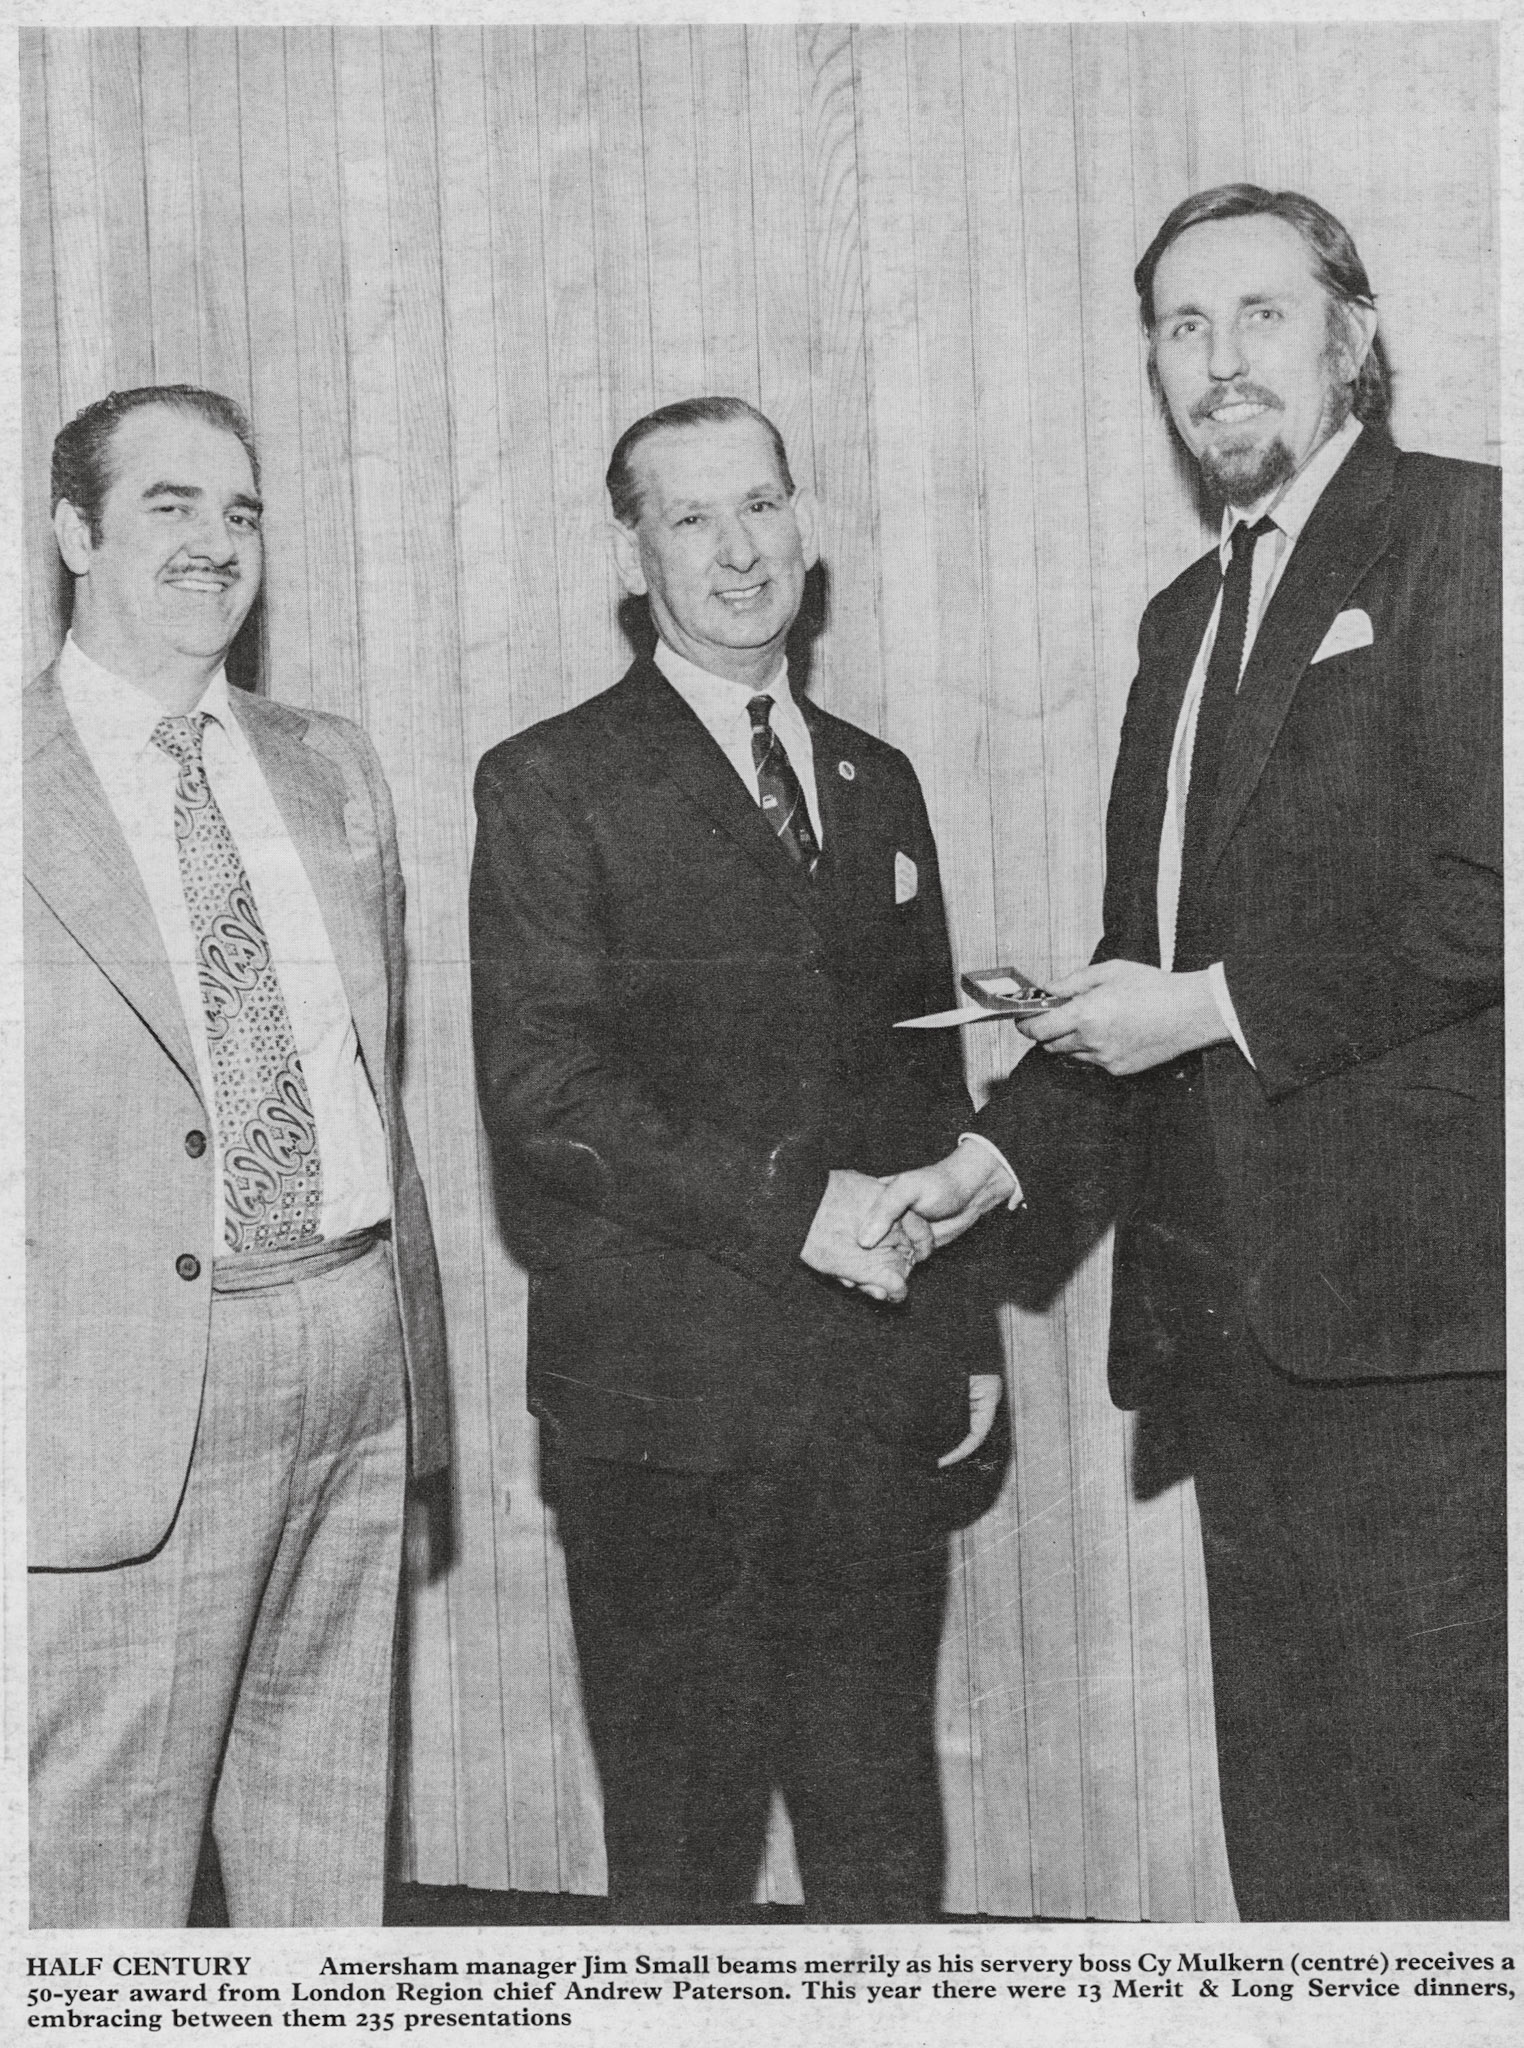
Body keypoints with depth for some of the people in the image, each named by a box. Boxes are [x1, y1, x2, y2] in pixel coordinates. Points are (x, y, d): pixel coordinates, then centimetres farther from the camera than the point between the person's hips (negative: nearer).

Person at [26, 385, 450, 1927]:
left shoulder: (330, 769, 13)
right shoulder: (35, 780, -4)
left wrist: (401, 1314, 12)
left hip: (358, 1346, 5)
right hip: (132, 1380, -5)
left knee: (329, 1825, 16)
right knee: (102, 1847, 5)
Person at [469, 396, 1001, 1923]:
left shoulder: (877, 785, 15)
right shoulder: (549, 787, -3)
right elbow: (539, 1091, -12)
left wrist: (967, 1332, 11)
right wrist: (785, 1201, -18)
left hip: (877, 1394, 5)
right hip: (662, 1397, -4)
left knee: (884, 1837, 12)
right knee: (680, 1838, 7)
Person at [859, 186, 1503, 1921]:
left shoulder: (1461, 535, -4)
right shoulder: (1186, 614, 20)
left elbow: (1479, 896, -16)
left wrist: (1220, 1003, -11)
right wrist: (1000, 1157, 13)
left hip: (1405, 1305, -7)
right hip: (1229, 1307, 8)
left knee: (1434, 1815, -1)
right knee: (1283, 1818, 14)